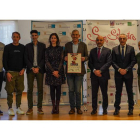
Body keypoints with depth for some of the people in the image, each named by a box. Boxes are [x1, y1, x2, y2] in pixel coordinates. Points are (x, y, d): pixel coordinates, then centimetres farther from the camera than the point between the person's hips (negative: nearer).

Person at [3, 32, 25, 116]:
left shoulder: (22, 47, 9)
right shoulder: (7, 47, 3)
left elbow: (25, 59, 13)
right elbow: (4, 60, 0)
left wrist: (23, 69, -2)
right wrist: (7, 72, -8)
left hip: (20, 72, 2)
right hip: (10, 72, -2)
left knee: (20, 90, 4)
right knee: (10, 91, -2)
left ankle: (18, 107, 14)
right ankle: (10, 108, 7)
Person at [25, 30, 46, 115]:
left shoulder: (42, 46, 8)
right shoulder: (27, 46, 9)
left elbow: (44, 58, 2)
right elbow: (26, 58, 4)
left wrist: (38, 68, -8)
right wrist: (32, 68, -8)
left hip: (40, 69, 0)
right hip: (30, 69, 0)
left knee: (40, 89, 0)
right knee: (30, 89, -1)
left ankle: (39, 108, 8)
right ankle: (30, 108, 5)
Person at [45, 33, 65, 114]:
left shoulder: (60, 49, 7)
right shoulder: (48, 49, 8)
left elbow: (62, 60, 1)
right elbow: (47, 61, 2)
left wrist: (57, 71, -10)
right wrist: (53, 71, -9)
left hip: (59, 71, 0)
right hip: (50, 71, 1)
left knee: (58, 88, -1)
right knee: (52, 88, 1)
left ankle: (57, 107, 4)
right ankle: (53, 107, 6)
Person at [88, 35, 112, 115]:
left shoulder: (108, 51, 3)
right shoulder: (92, 51, 12)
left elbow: (109, 62, -6)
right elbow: (90, 63, 7)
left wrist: (100, 70, -15)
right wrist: (94, 70, -11)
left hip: (103, 75, -2)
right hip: (94, 75, 2)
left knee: (104, 93, 6)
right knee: (94, 93, 4)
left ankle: (105, 109, 17)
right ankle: (94, 109, 12)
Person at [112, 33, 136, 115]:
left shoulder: (131, 48, 4)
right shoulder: (114, 49, 5)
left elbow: (133, 61, -1)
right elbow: (113, 62, 2)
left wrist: (126, 69, -11)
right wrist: (119, 69, -12)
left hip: (128, 74, 0)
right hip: (118, 74, 1)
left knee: (130, 91, 6)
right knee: (118, 92, 6)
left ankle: (131, 109, 15)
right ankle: (117, 109, 13)